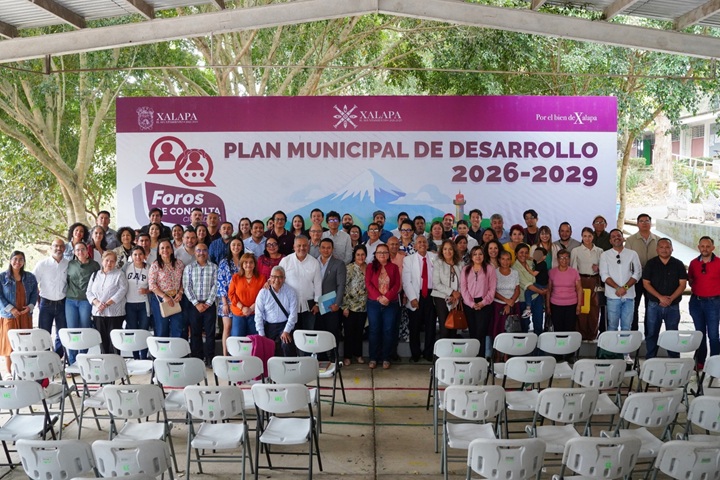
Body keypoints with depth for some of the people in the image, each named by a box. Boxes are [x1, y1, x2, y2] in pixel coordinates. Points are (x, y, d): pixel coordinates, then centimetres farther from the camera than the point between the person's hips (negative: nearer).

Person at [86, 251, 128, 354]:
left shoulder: (119, 275, 3)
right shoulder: (95, 275, 15)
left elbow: (122, 291, -9)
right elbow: (89, 292, 9)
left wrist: (107, 304, -16)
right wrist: (97, 303, -10)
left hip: (114, 314, -4)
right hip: (98, 314, 4)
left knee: (114, 341, -6)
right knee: (103, 341, 5)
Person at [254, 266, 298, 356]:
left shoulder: (290, 292, 0)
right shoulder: (263, 293, 1)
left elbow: (293, 313, -3)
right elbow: (258, 315, -1)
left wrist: (286, 331, -11)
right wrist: (261, 334, -6)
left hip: (285, 326, -2)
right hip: (268, 326, 2)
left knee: (286, 344, -26)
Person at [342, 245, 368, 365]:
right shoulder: (349, 268, -9)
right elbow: (344, 287, -10)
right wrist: (345, 306, -13)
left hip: (363, 306, 4)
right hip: (350, 305, -4)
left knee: (359, 331, 13)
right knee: (349, 331, 4)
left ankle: (358, 354, 26)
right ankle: (347, 356, 16)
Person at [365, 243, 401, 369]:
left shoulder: (394, 267, 7)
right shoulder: (371, 267, 7)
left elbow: (397, 284, -1)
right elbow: (368, 283, -3)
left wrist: (387, 297, -16)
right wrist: (379, 297, -15)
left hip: (391, 303, 0)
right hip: (374, 303, 0)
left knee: (389, 330, 1)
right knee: (374, 330, 3)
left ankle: (386, 358, 9)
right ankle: (373, 358, 10)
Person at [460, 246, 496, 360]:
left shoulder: (490, 269, 5)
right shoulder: (466, 270, 13)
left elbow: (492, 288, 0)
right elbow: (463, 288, 4)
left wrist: (483, 302, -10)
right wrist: (471, 303, -8)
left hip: (484, 305, -3)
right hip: (469, 305, 3)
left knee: (481, 333, -11)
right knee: (472, 332, 5)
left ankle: (481, 358, -10)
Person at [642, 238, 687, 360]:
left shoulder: (678, 264, 2)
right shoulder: (651, 264, 2)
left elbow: (683, 284, -1)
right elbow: (646, 283, -2)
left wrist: (671, 298, -14)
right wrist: (660, 297, -14)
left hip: (673, 306, 0)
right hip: (654, 305, 0)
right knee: (652, 333, 6)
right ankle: (650, 360, 15)